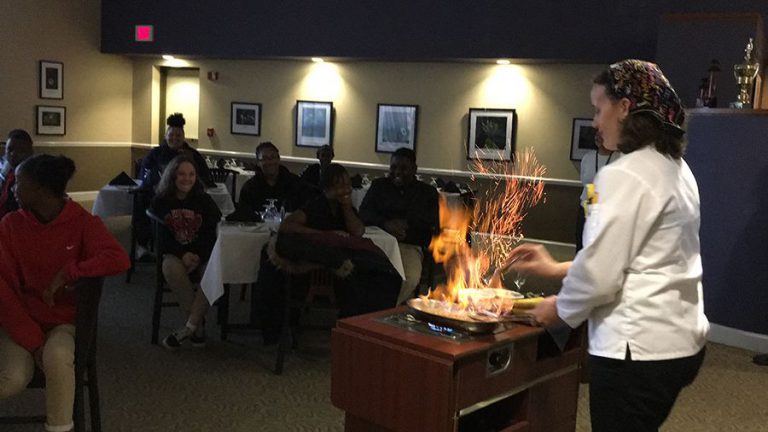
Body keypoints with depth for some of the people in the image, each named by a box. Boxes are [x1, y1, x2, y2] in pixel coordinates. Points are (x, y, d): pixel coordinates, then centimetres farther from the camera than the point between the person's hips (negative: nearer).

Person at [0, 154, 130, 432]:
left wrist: (66, 273, -26)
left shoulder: (83, 223, -7)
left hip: (64, 321, -1)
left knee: (57, 357, -33)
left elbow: (119, 259, -22)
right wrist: (32, 339, -17)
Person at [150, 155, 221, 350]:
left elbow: (216, 232, -1)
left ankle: (189, 328, -28)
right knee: (171, 268, -36)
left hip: (203, 255, 1)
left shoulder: (204, 200, 4)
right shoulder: (161, 201, 3)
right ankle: (198, 326, -27)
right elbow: (158, 235, -2)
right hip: (174, 254, 0)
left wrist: (199, 257, -17)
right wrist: (182, 254, -18)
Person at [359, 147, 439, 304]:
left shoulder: (428, 192, 18)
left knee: (411, 278, -35)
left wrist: (406, 223, -9)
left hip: (410, 245, -1)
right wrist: (385, 224, -10)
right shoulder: (379, 185, 23)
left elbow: (433, 224, 6)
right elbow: (364, 212, 10)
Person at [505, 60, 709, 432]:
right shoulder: (676, 169, 10)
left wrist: (561, 307, 1)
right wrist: (556, 269, 16)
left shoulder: (623, 176, -19)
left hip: (638, 347, -9)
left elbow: (600, 275, -19)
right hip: (681, 339, 9)